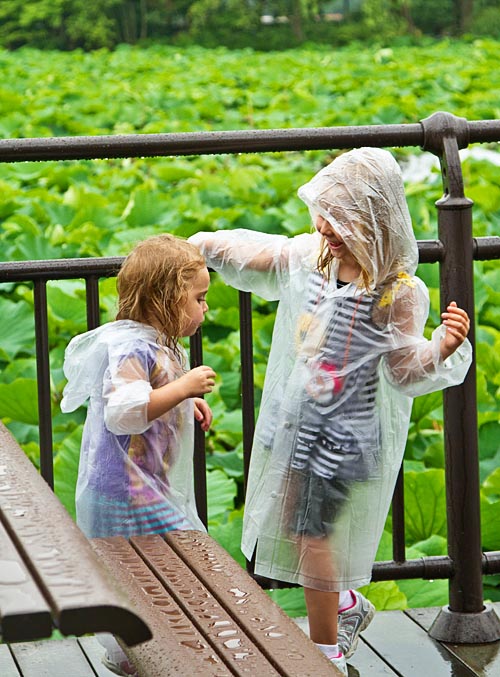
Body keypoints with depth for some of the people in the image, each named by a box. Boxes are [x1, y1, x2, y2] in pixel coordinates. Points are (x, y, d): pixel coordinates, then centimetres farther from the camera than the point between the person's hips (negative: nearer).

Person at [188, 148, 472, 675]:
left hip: (345, 434, -7)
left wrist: (442, 348, -31)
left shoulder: (398, 293, -20)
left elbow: (406, 370, -13)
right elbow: (253, 255, 14)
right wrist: (199, 246, 6)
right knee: (290, 527, 18)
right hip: (294, 421, 7)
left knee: (314, 538, -1)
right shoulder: (310, 254, -4)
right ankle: (347, 606, 45)